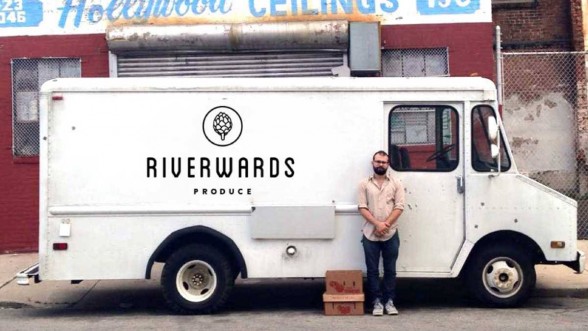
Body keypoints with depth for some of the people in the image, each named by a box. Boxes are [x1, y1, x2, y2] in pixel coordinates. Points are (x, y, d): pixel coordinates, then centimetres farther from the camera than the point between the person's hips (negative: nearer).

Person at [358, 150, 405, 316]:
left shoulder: (396, 184, 4)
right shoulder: (364, 184, 4)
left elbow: (399, 207, -3)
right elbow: (362, 208, -3)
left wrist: (386, 224, -15)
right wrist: (377, 224, -16)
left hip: (390, 235, 0)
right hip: (370, 234, 0)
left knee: (390, 270, 6)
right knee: (373, 270, 3)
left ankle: (389, 301, 15)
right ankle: (377, 302, 10)